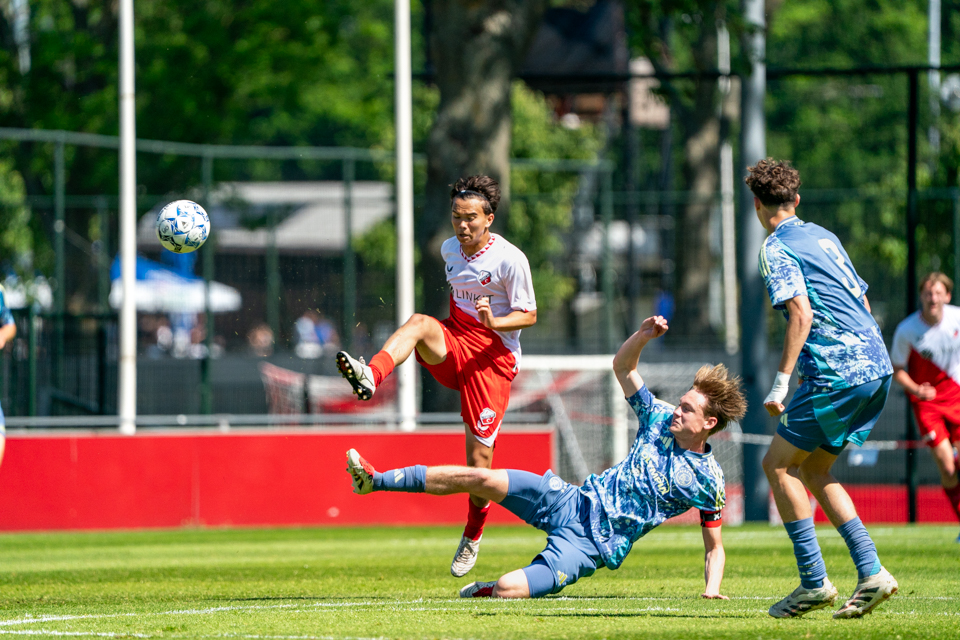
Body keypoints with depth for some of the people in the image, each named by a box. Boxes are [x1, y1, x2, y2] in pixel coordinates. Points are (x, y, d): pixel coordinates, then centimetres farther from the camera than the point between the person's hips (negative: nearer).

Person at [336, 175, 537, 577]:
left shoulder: (510, 259, -9)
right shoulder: (450, 250, 9)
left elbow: (529, 315, -6)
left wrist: (494, 322, -24)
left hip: (493, 358, -5)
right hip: (454, 349, 5)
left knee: (479, 456, -7)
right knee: (419, 324, -31)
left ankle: (473, 535, 18)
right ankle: (370, 376, -58)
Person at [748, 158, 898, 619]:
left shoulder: (777, 248, -5)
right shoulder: (823, 236, 20)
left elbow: (801, 313, -17)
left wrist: (781, 384, -16)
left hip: (838, 372, -8)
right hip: (876, 366, 8)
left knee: (778, 464, 1)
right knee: (811, 470, 16)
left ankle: (814, 582, -3)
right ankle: (871, 571, 6)